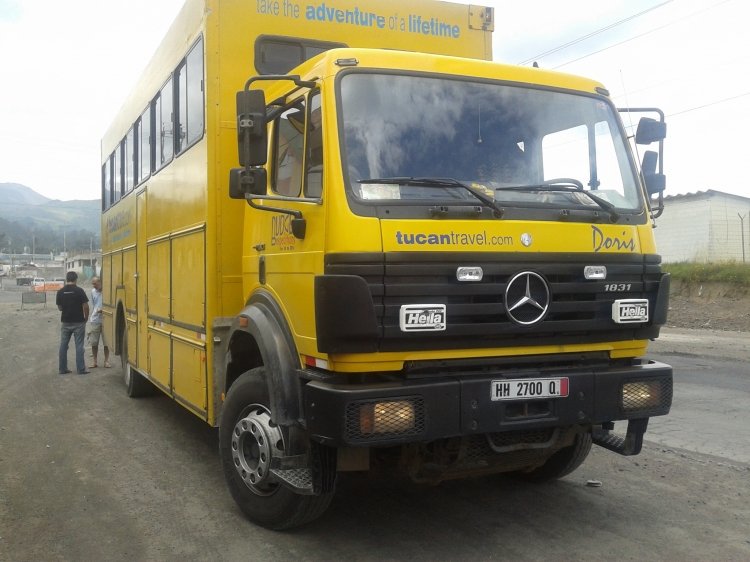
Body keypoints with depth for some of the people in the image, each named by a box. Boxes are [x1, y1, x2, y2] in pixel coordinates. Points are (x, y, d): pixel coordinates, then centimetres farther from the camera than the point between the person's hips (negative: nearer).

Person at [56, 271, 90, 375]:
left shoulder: (60, 292, 0)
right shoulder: (79, 291, -10)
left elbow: (59, 308, 6)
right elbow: (85, 307, -11)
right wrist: (86, 317, 4)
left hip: (66, 322, 3)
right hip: (78, 322, -3)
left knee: (63, 345, 11)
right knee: (79, 345, 1)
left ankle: (63, 369, 13)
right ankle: (81, 369, 2)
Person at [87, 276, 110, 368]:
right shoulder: (93, 292, 8)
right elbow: (93, 306, 16)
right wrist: (90, 317, 9)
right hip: (94, 321, 4)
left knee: (106, 343, 3)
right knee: (93, 343, 6)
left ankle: (106, 361, 14)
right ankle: (95, 362, 16)